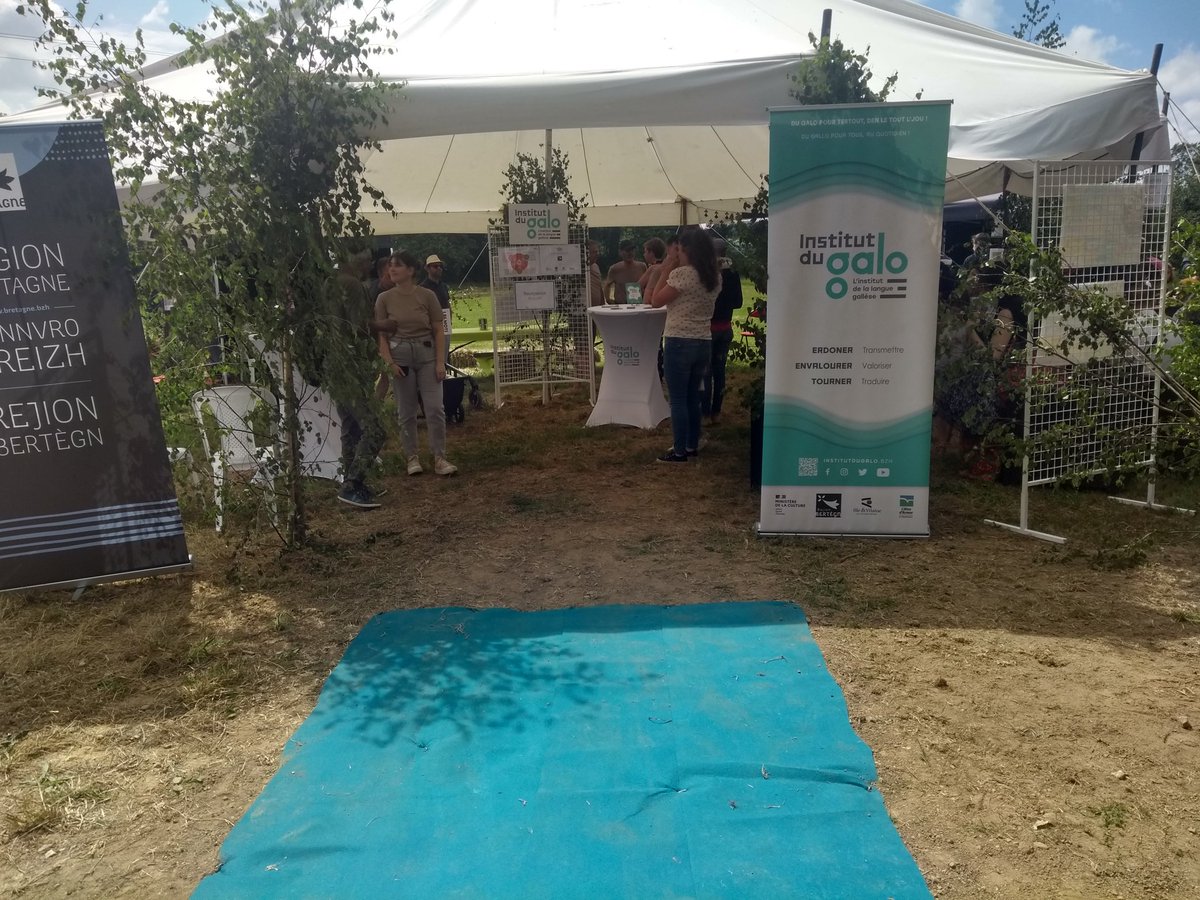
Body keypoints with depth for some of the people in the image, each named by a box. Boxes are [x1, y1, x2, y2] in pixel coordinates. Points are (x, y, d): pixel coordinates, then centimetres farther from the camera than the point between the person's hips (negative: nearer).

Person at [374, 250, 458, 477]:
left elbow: (438, 331, 0)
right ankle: (412, 457, 18)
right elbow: (381, 334, 0)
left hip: (427, 353, -1)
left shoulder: (427, 295, -2)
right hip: (399, 354, 1)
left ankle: (439, 458, 2)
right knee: (406, 411, 7)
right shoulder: (384, 299, 0)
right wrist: (389, 362, -10)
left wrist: (440, 362, -6)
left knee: (435, 408, -5)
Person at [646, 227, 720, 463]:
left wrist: (666, 269, -1)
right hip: (704, 343, 7)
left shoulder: (682, 273, -14)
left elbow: (656, 301, -6)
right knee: (693, 397, 18)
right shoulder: (715, 277, 9)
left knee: (678, 400, 1)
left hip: (680, 343, -7)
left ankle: (680, 451, 5)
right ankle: (692, 445, 26)